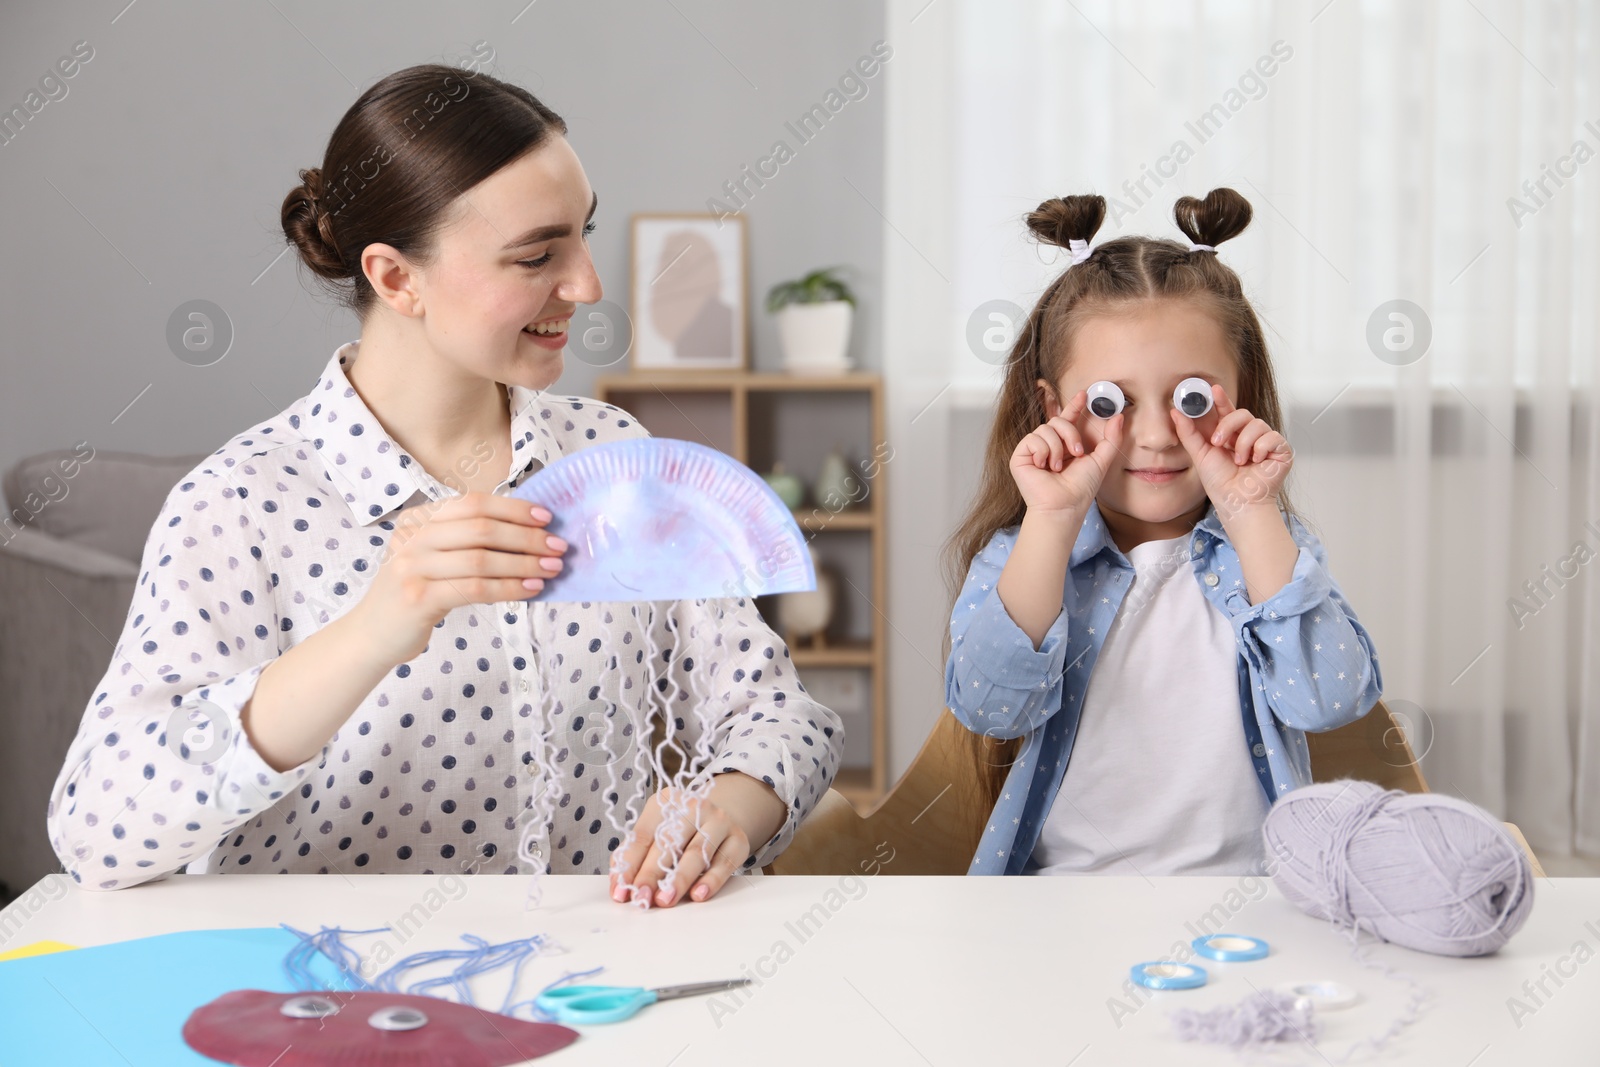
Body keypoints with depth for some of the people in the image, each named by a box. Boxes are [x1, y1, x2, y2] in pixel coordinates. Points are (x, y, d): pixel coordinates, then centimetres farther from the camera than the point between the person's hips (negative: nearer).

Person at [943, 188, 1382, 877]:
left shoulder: (1268, 549, 6)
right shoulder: (1019, 556, 4)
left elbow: (1330, 699, -10)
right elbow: (988, 706, -13)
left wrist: (1250, 516, -12)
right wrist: (1054, 522, -17)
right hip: (1064, 885, 0)